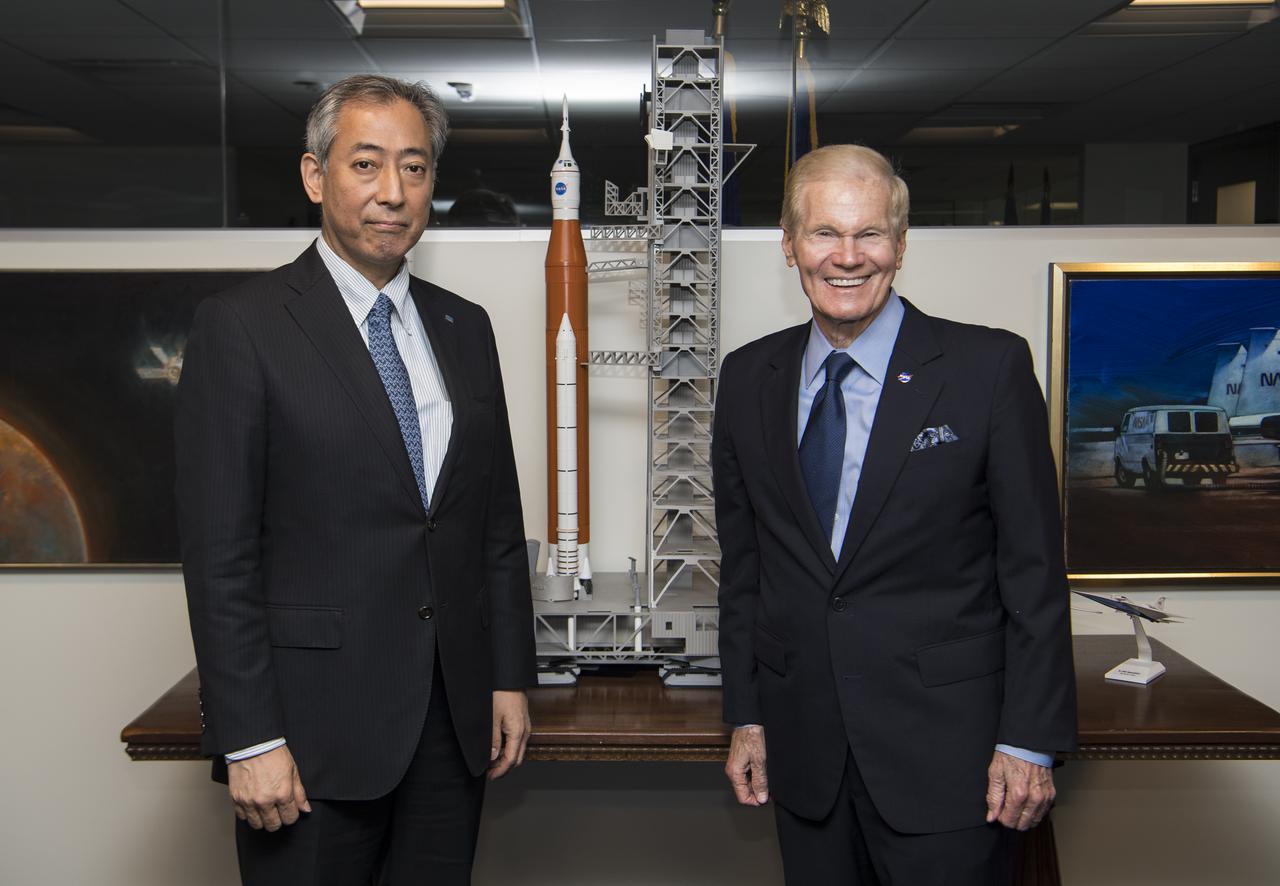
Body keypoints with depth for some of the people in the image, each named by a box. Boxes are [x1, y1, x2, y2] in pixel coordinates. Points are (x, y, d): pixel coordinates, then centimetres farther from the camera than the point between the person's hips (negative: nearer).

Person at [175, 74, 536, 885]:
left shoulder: (465, 327, 9)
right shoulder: (242, 326, -7)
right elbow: (218, 553, -10)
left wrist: (512, 677, 9)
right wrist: (250, 740, -13)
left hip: (456, 718, 5)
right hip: (315, 725, -5)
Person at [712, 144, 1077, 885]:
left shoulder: (990, 366, -7)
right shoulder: (748, 379, 4)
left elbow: (1034, 566, -7)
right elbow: (743, 561, 9)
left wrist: (1030, 741, -8)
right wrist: (747, 717, 8)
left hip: (946, 748, -3)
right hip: (804, 751, 4)